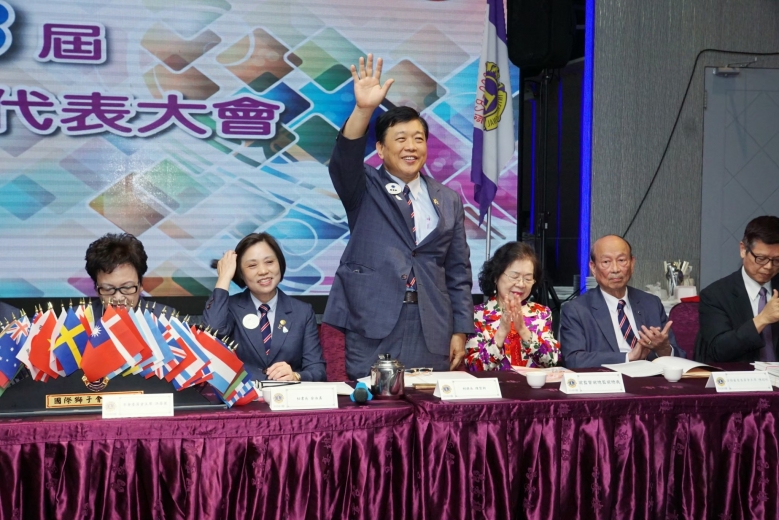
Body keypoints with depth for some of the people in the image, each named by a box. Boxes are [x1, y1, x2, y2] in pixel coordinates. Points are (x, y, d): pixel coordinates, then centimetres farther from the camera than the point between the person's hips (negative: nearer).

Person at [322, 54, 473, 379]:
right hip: (372, 329, -2)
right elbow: (344, 162, -17)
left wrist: (460, 331, 5)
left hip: (432, 332, 3)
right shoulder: (364, 190, 6)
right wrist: (363, 109, -32)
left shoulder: (448, 201, 13)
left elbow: (458, 272, 12)